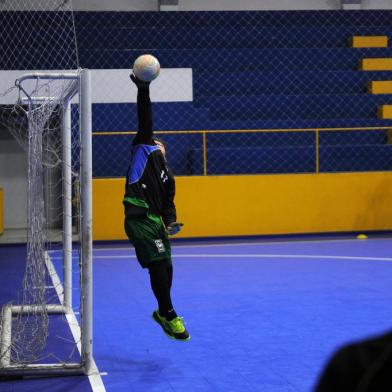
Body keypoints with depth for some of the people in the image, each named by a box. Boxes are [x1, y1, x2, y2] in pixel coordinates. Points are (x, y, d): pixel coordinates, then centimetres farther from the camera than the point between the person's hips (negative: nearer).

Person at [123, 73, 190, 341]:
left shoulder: (167, 175, 26)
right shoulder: (142, 149, 13)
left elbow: (168, 204, 17)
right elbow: (145, 122, 3)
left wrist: (171, 222, -3)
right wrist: (143, 91, -6)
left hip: (154, 221, 7)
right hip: (139, 219, -7)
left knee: (165, 267, 11)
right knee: (158, 263, -13)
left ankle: (162, 312, 30)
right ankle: (169, 315, -8)